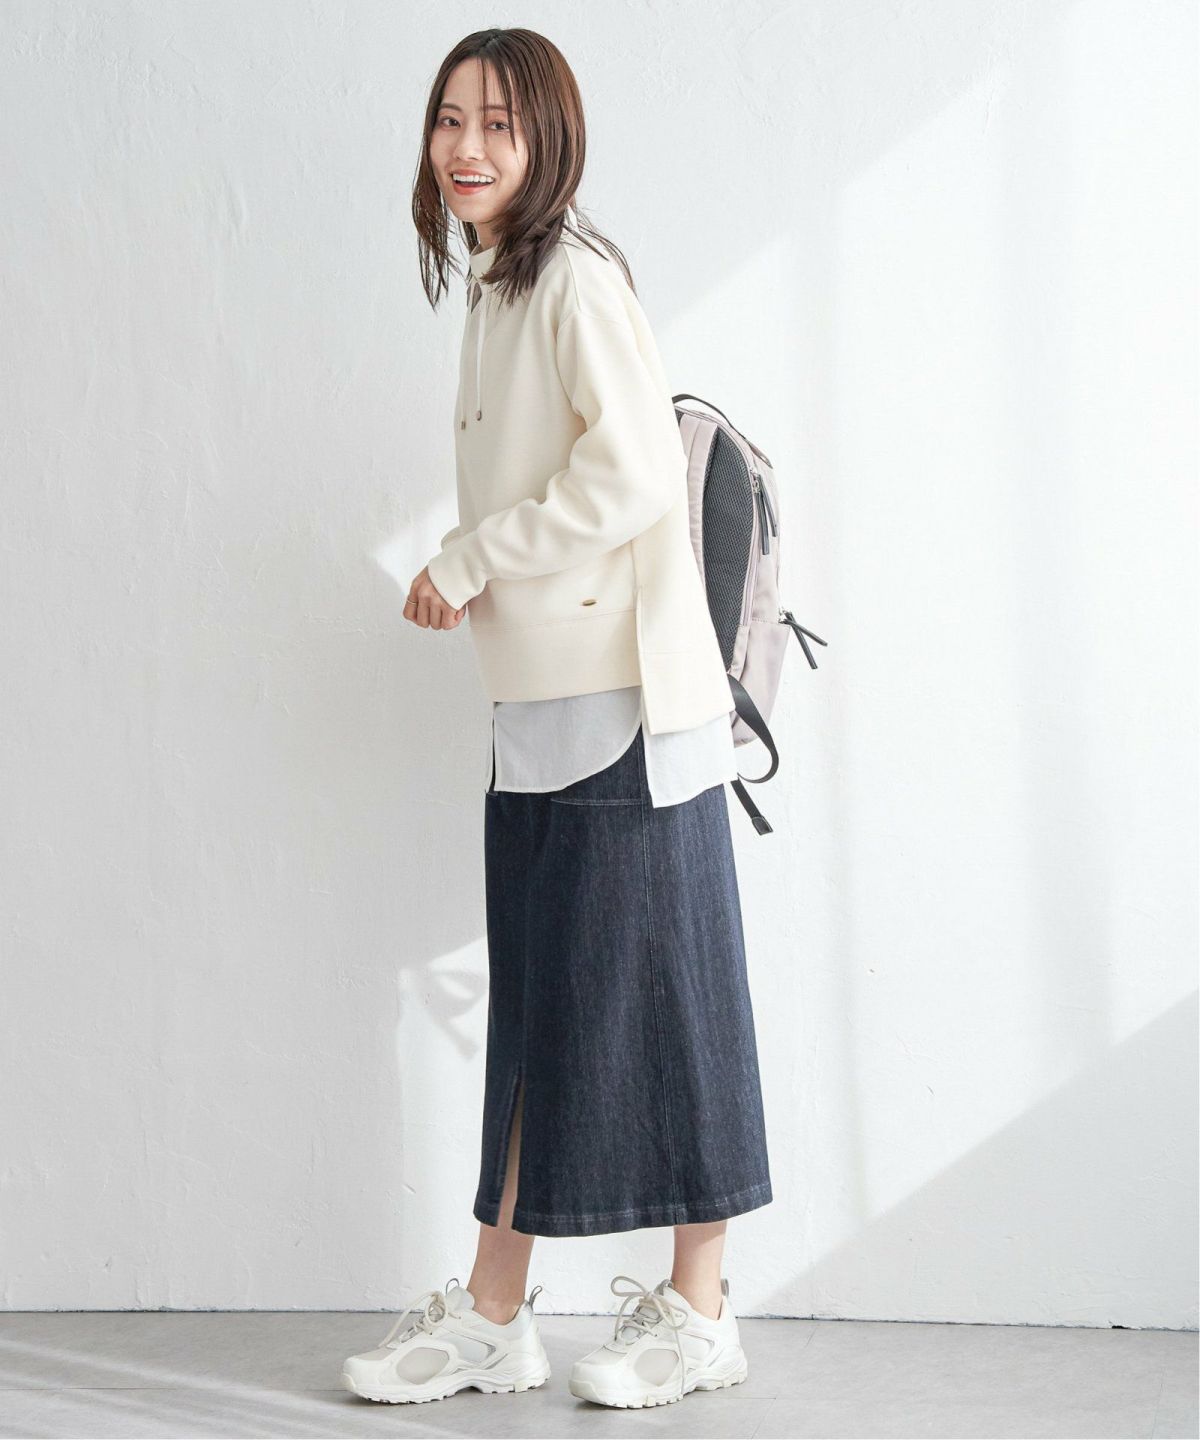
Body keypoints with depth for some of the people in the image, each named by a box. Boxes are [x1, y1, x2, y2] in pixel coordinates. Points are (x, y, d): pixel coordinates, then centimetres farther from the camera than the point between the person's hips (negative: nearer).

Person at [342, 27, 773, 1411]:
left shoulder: (575, 274, -10)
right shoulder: (498, 289, 17)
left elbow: (633, 475, -20)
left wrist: (467, 564, -12)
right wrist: (478, 584, 8)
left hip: (622, 701, -9)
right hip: (539, 710, 9)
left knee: (651, 984, -1)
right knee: (538, 1002, 10)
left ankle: (696, 1308, 10)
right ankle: (491, 1314, 15)